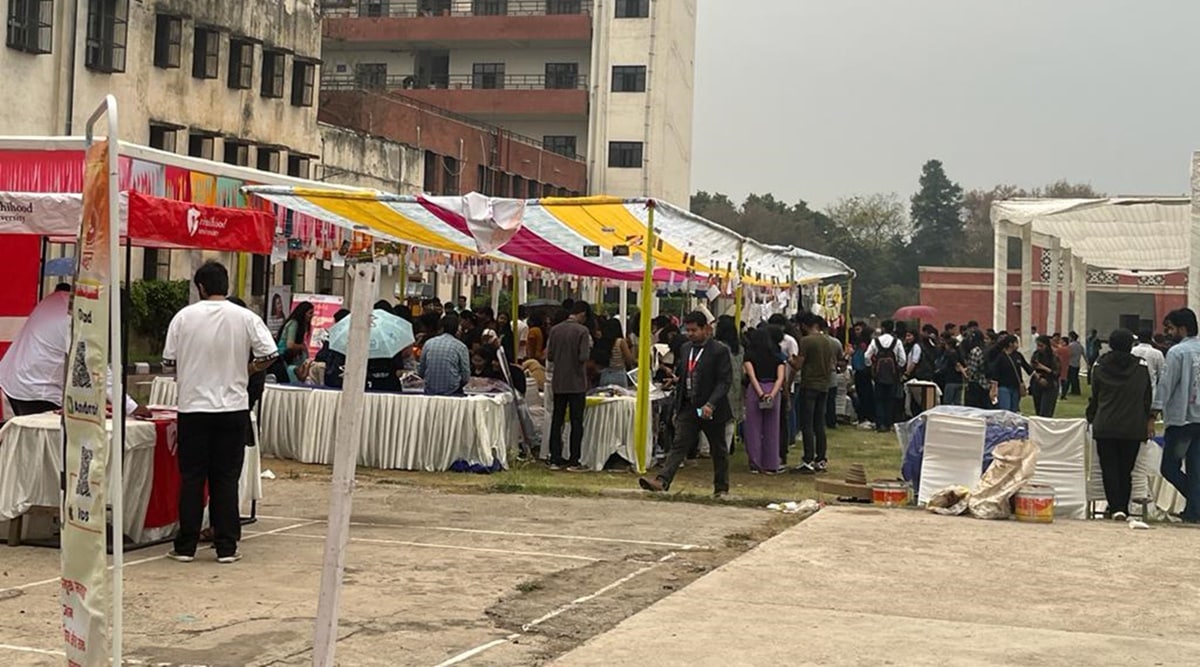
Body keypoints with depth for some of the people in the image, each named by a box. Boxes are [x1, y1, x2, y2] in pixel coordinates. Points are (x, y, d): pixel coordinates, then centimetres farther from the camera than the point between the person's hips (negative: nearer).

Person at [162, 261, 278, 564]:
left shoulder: (184, 317, -3)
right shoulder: (246, 318, -3)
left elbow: (168, 361, 0)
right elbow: (270, 355, -7)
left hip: (193, 406, 0)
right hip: (233, 407, 0)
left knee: (191, 477, 7)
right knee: (226, 478, 5)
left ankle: (185, 546, 9)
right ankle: (226, 547, 6)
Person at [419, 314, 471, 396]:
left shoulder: (428, 343, 4)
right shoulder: (461, 346, -4)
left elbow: (420, 372, 9)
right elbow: (466, 376, -3)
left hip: (429, 392, 3)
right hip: (452, 393, -3)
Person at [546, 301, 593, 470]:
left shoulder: (555, 329, 2)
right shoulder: (582, 331, -12)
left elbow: (549, 356, 3)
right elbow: (584, 357, -17)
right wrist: (588, 347, 2)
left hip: (558, 382, 4)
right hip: (577, 383, -4)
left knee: (556, 421, 10)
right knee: (576, 423, 3)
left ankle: (555, 459, 11)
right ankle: (574, 461, 4)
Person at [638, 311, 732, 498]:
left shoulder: (719, 351, -10)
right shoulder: (685, 349, 10)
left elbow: (725, 381, -14)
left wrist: (711, 404, -24)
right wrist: (677, 407, 12)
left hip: (711, 409, -5)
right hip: (688, 407, 5)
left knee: (718, 450, 9)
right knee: (679, 445, -6)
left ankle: (721, 488, 20)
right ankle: (662, 481, -17)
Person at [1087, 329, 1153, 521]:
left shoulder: (1099, 366, 0)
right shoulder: (1141, 367, 1)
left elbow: (1094, 396, 8)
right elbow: (1148, 397, 7)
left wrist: (1092, 418, 20)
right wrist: (1149, 419, 17)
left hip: (1105, 427, -1)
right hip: (1133, 428, 1)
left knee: (1109, 468, 2)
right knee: (1126, 469, 9)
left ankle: (1115, 507, -9)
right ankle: (1123, 507, 12)